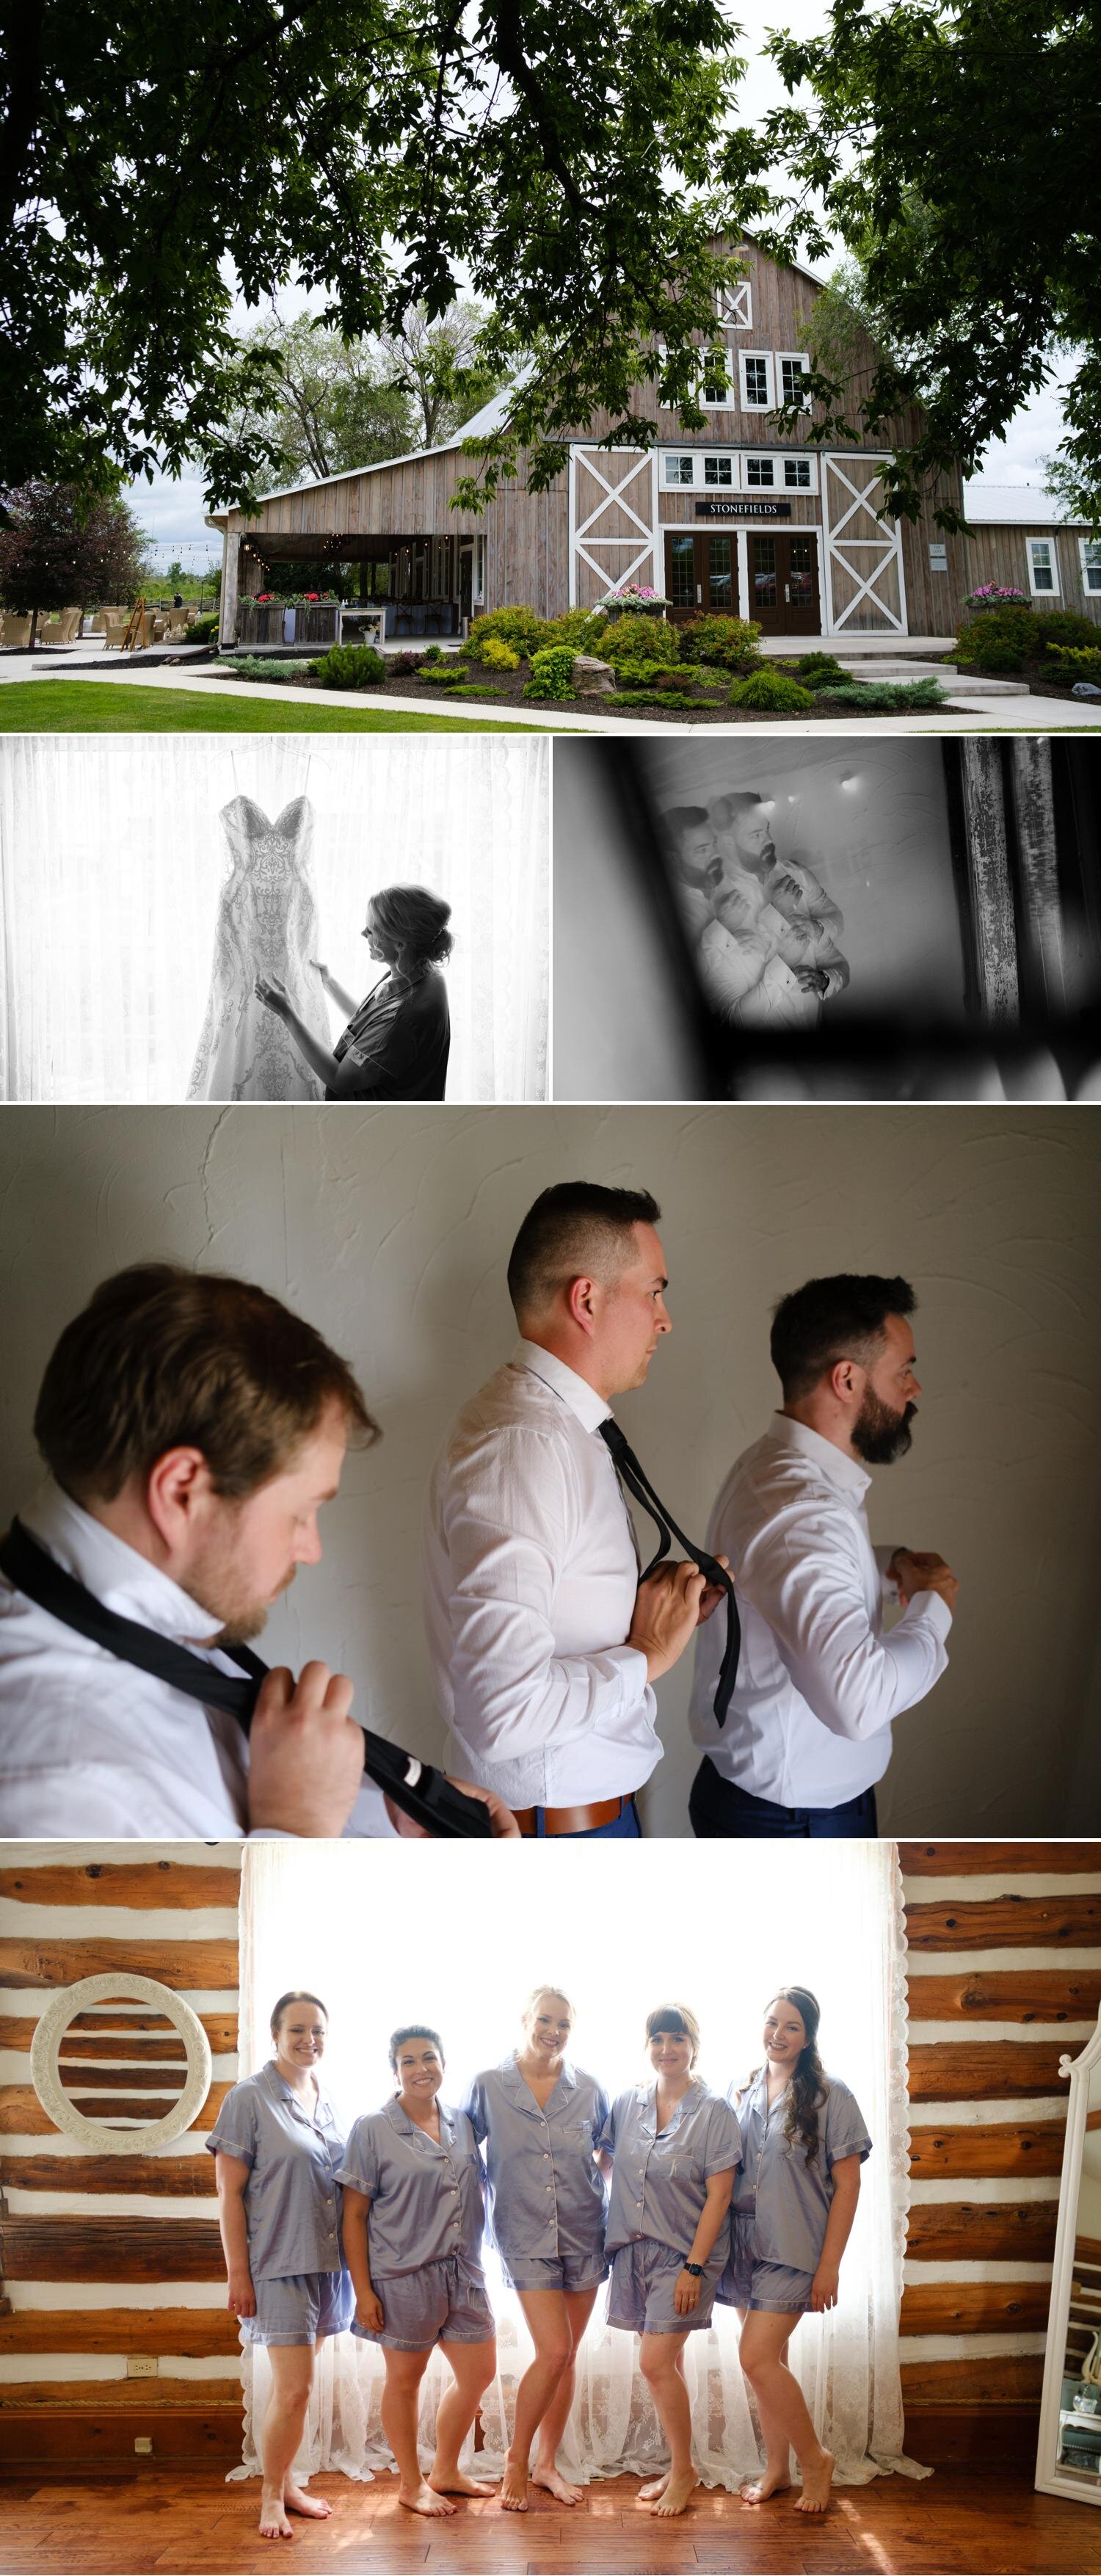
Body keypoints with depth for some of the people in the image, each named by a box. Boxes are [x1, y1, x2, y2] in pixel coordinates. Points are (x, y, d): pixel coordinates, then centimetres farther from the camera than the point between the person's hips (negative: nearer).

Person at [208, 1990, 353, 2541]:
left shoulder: (325, 2101, 10)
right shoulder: (249, 2098, -8)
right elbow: (229, 2192, -9)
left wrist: (348, 2261, 12)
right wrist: (238, 2274, -12)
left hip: (326, 2263, 6)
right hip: (278, 2265, -6)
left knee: (295, 2386, 12)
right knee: (294, 2388, -8)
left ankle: (286, 2484, 24)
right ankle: (272, 2496, 8)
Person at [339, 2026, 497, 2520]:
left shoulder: (462, 2125, 7)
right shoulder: (373, 2130, -8)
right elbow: (354, 2214, -8)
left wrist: (474, 2264, 7)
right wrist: (363, 2290, -12)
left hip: (463, 2274, 6)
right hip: (403, 2276, -5)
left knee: (478, 2372, 12)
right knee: (405, 2378, 7)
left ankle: (445, 2471, 31)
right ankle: (411, 2484, 22)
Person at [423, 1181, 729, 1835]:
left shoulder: (565, 1432, 10)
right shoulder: (520, 1449, -23)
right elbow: (505, 1708, -31)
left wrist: (665, 1609, 5)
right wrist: (646, 1655, -18)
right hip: (559, 1820, -10)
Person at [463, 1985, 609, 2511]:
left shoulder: (588, 2089, 3)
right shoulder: (489, 2086, -3)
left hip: (584, 2233, 3)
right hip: (525, 2237, -3)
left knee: (565, 2356, 8)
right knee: (554, 2352, -12)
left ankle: (547, 2463, 22)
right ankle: (516, 2461, 6)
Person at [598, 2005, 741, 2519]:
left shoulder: (713, 2112, -9)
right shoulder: (628, 2104, 5)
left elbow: (718, 2196, -11)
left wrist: (694, 2267, -15)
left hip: (685, 2252, -5)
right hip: (635, 2248, 5)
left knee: (656, 2363, -10)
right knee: (666, 2364, 10)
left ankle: (683, 2470, 6)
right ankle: (677, 2467, 22)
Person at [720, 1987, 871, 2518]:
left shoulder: (830, 2096, -6)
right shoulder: (739, 2091, 7)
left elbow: (847, 2184, -6)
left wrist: (830, 2265, -10)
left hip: (794, 2249, -5)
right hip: (744, 2245, 5)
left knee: (757, 2357, -14)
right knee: (767, 2358, 10)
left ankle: (813, 2458, 4)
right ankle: (777, 2467, 24)